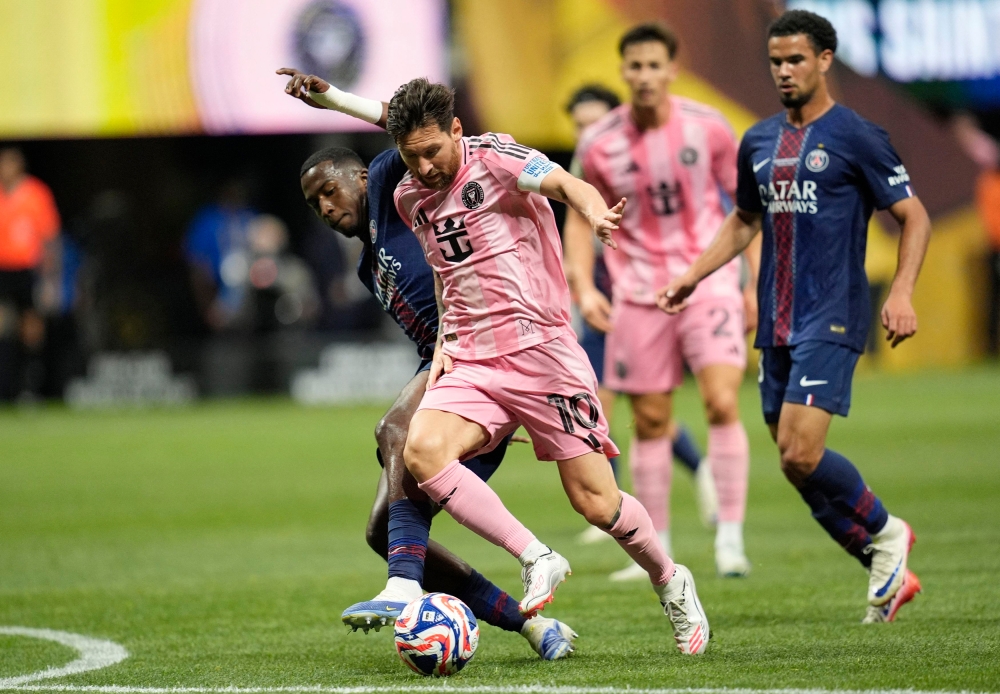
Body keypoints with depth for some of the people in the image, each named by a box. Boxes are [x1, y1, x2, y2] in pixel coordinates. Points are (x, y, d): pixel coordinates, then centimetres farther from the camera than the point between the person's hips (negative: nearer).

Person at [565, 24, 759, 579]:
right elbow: (580, 217, 8)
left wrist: (756, 284, 1)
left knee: (722, 404, -16)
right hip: (639, 294, 1)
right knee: (650, 422, 5)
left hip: (709, 283, -1)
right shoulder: (599, 144, -4)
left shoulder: (707, 128, -5)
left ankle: (730, 538, -10)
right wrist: (584, 288, -6)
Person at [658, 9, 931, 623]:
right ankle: (888, 570, 16)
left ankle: (884, 533, 6)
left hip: (831, 319, -7)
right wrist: (693, 277, 16)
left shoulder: (856, 137, -5)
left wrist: (902, 292, -17)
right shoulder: (759, 142, 14)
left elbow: (914, 217, -4)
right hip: (776, 321, 7)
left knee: (800, 454, -18)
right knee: (795, 463, 4)